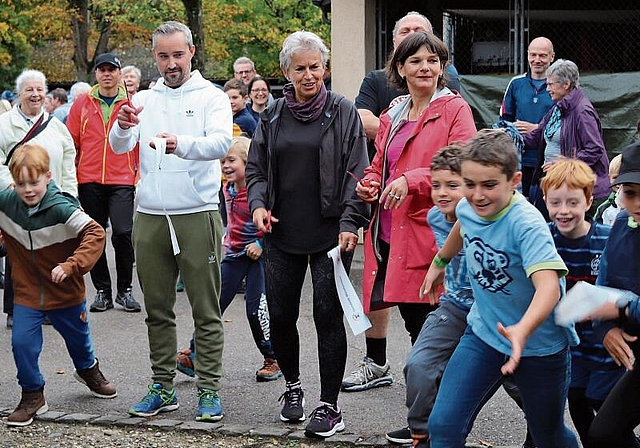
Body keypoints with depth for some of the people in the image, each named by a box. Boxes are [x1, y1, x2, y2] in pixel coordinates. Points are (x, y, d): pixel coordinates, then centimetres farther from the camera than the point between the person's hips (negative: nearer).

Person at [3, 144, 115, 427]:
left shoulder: (61, 208, -26)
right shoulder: (6, 203, -13)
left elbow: (95, 234, -31)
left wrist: (71, 266, -37)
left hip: (66, 292, -2)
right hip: (27, 292, 2)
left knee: (78, 338, 20)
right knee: (22, 343, -10)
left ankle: (88, 370, 53)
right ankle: (32, 396, 11)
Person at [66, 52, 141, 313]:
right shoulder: (82, 105, 7)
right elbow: (71, 143, 9)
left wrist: (141, 176, -3)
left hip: (122, 180, -2)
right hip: (89, 181, 2)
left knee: (123, 233, -12)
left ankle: (125, 290, 4)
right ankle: (102, 291, 19)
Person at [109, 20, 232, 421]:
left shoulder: (212, 98, 1)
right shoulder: (144, 100, 11)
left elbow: (221, 143, -17)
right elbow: (118, 147, -2)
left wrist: (181, 144, -37)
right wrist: (123, 126, -26)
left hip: (197, 216, -4)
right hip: (150, 218, 4)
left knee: (206, 309, 0)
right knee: (157, 309, 11)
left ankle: (209, 391, 6)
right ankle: (163, 388, 20)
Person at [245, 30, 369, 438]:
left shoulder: (343, 112, -1)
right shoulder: (273, 116, 9)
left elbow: (357, 171, -4)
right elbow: (256, 168, 15)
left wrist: (350, 222, -14)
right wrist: (258, 205, -4)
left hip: (330, 233, -4)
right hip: (282, 234, 4)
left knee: (328, 315, -3)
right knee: (280, 315, 8)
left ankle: (330, 406, 6)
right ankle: (293, 385, 31)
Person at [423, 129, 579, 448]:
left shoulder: (526, 223, -28)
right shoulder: (467, 208, -9)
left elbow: (549, 287, -42)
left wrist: (522, 331, -60)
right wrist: (439, 262, 32)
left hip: (539, 346, -5)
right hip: (484, 334, 5)